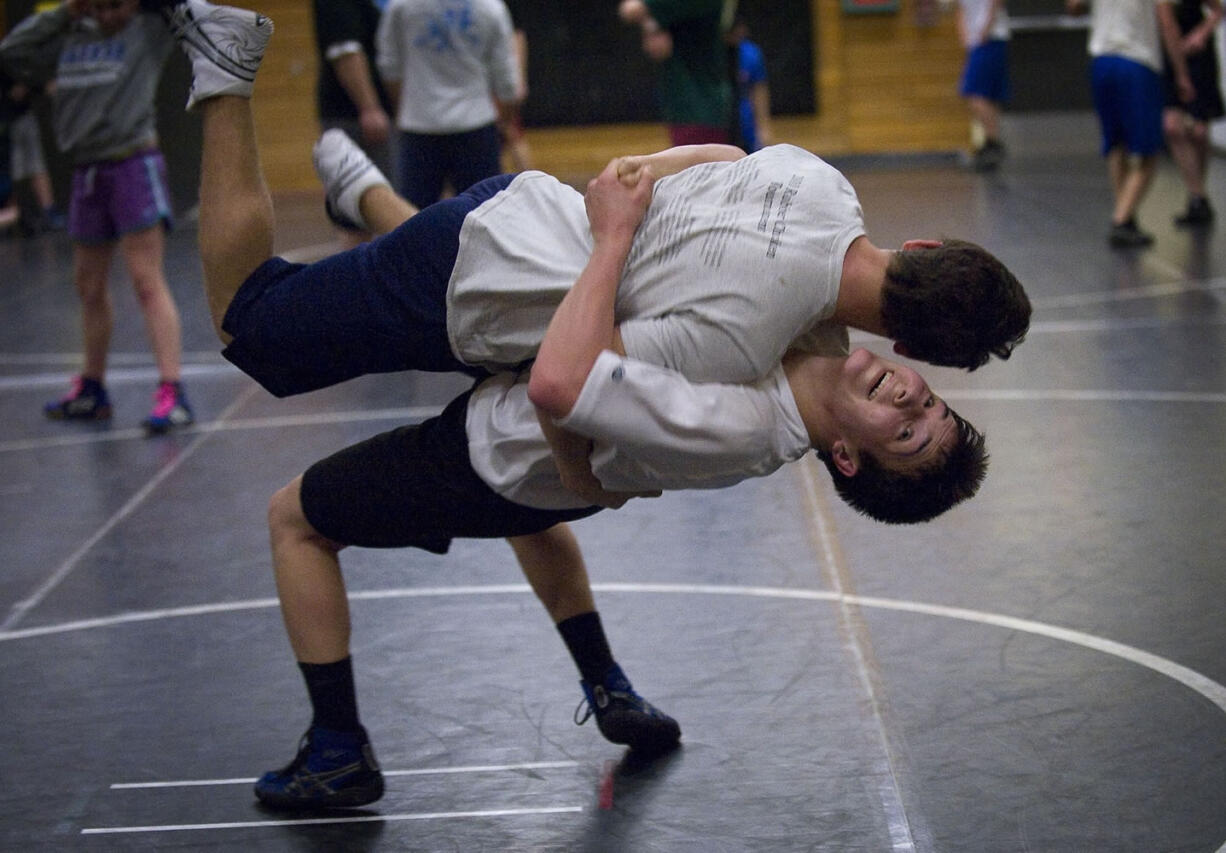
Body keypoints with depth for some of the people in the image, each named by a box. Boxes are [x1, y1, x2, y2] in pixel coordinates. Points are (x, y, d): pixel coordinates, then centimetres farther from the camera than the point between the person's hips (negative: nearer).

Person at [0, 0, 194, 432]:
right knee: (89, 285, 16)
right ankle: (91, 390, 30)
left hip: (134, 166, -6)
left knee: (147, 282, -12)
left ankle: (172, 393, -15)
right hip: (87, 170, 6)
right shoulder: (74, 37, 9)